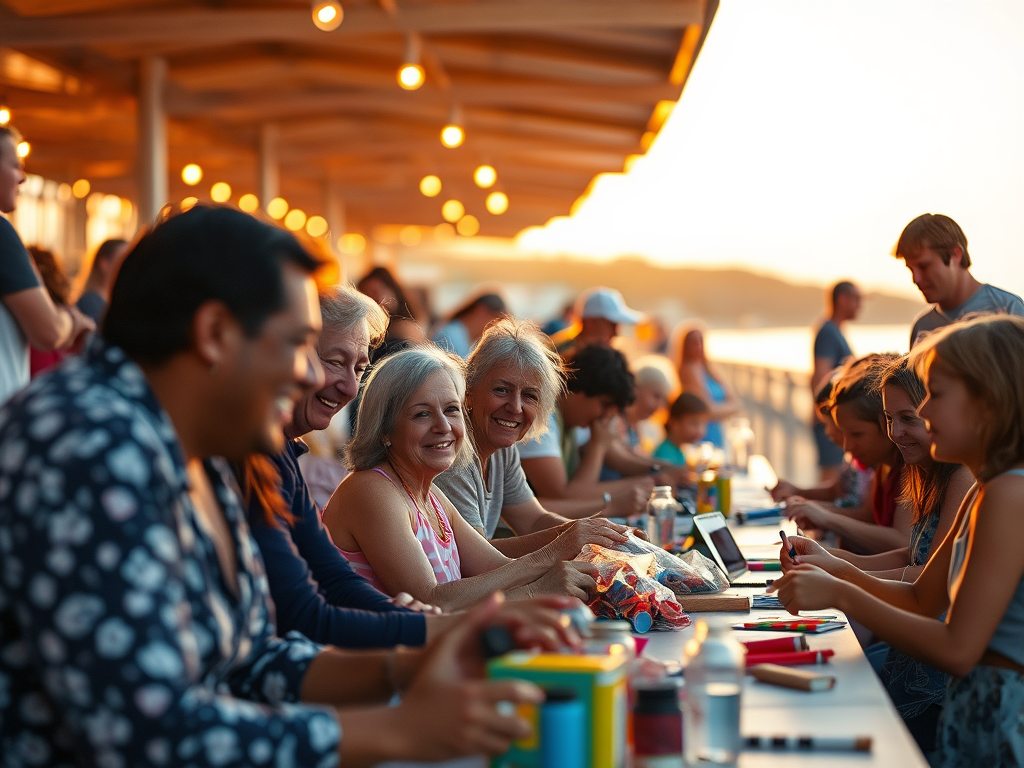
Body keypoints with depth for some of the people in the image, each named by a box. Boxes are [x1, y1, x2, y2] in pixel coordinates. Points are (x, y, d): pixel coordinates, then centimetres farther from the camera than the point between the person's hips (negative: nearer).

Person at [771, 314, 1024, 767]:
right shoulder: (981, 495, 13)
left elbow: (957, 650, -23)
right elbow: (922, 600, 19)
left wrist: (842, 596, -16)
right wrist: (835, 573, 3)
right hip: (981, 709, 9)